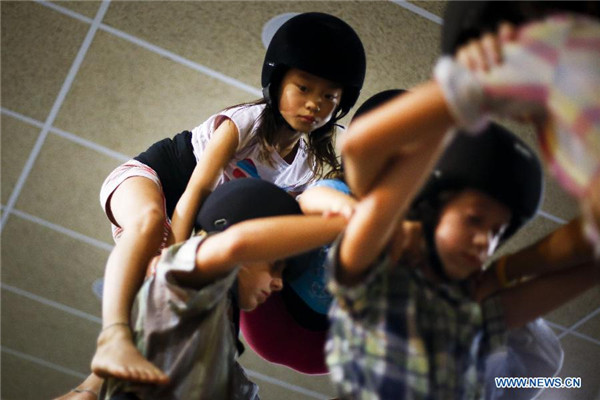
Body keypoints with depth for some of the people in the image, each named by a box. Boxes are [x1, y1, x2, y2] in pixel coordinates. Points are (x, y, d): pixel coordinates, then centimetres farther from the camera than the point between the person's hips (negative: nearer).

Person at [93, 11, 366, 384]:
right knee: (150, 219, -41)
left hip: (200, 222, 7)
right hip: (144, 177, -7)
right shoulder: (246, 122, -24)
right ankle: (113, 339, -57)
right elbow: (195, 190, -30)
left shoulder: (311, 163, -5)